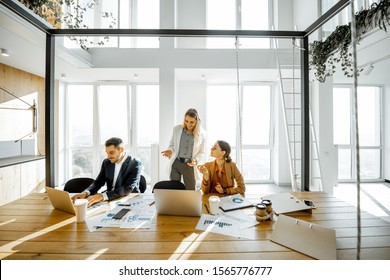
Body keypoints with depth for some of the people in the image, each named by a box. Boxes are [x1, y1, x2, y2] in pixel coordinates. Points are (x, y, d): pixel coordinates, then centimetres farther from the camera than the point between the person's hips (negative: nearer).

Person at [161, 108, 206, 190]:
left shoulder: (201, 134, -5)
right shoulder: (177, 129, -1)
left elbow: (201, 153, 3)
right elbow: (172, 144, 10)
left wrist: (196, 160, -16)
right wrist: (170, 151, -11)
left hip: (189, 165, -1)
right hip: (175, 163, 1)